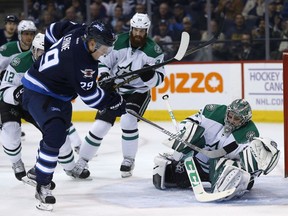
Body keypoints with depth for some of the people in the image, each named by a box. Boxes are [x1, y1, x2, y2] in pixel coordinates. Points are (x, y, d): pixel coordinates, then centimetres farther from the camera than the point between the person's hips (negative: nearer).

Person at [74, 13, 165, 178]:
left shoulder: (153, 50, -14)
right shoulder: (119, 42, -10)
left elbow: (159, 78, -13)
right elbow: (103, 60, 0)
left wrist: (149, 75, -35)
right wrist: (104, 76, -18)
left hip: (138, 92, -2)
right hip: (114, 89, 2)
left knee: (128, 121, -25)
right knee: (100, 125, -4)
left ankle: (129, 161, -6)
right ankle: (82, 161, 10)